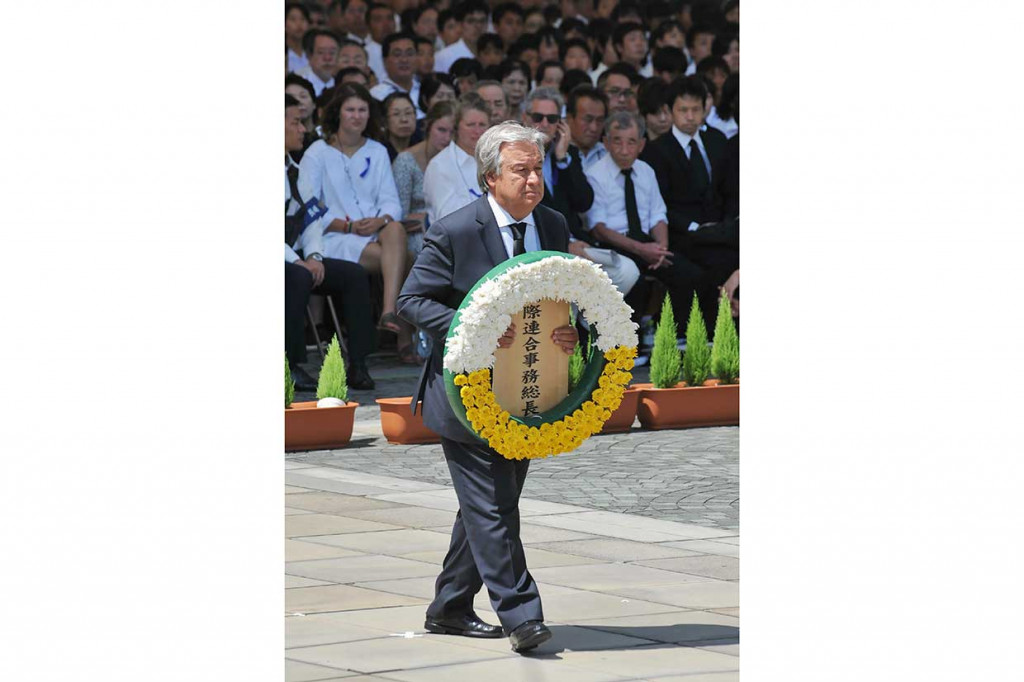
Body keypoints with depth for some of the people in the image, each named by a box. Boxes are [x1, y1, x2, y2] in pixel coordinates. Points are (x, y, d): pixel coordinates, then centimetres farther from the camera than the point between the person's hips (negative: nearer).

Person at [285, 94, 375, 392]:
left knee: (354, 274, -10)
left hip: (294, 257, 8)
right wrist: (297, 262, -22)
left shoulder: (293, 169, 16)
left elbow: (310, 219, 15)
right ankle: (290, 367, -29)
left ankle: (357, 365, -13)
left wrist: (314, 256, -5)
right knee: (298, 278, -36)